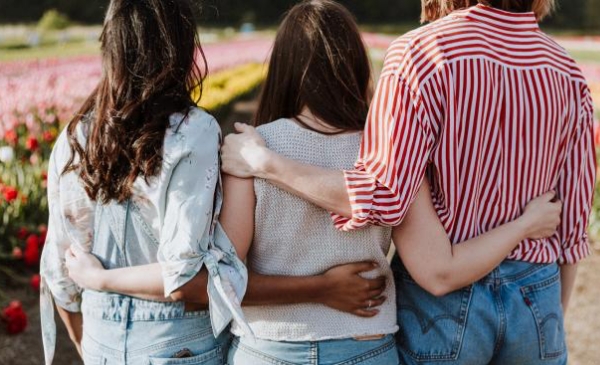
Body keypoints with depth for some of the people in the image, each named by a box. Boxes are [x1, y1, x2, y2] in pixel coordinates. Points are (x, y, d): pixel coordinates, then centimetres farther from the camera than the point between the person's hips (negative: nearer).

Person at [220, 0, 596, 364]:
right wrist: (555, 321, 16)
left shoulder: (422, 50, -15)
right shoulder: (567, 70, -1)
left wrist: (263, 163, -14)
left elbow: (383, 194, -21)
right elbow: (572, 224, 3)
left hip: (442, 303, -3)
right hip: (538, 300, 4)